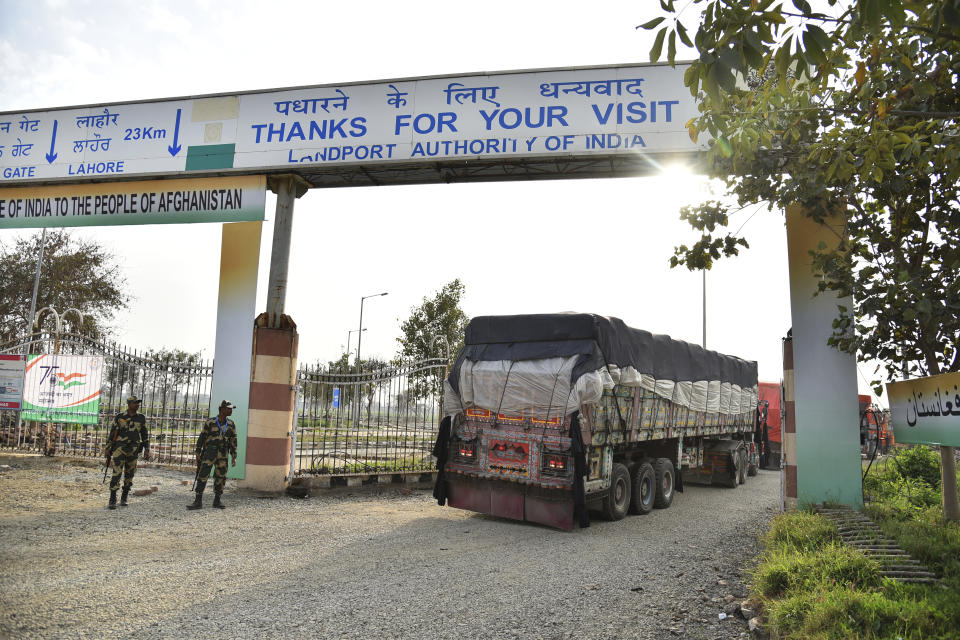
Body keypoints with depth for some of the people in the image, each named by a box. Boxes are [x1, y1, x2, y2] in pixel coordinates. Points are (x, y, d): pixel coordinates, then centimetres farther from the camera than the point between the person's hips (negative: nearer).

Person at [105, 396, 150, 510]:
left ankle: (124, 498, 20)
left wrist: (147, 449, 6)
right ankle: (112, 500, -7)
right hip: (120, 448, -2)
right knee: (117, 473, -10)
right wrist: (108, 448, 5)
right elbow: (113, 433, 6)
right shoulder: (119, 417, 0)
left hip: (133, 450, 2)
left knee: (129, 475, 7)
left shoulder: (141, 418, 5)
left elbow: (145, 435, 11)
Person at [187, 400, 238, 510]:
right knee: (202, 476, -7)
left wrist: (234, 457, 3)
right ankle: (198, 502, -4)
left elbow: (233, 441, 8)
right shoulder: (210, 422, -4)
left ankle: (217, 501, 17)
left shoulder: (231, 425, 6)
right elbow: (201, 438, 1)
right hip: (209, 454, -3)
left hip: (222, 456, 3)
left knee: (220, 478, 5)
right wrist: (198, 454, 0)